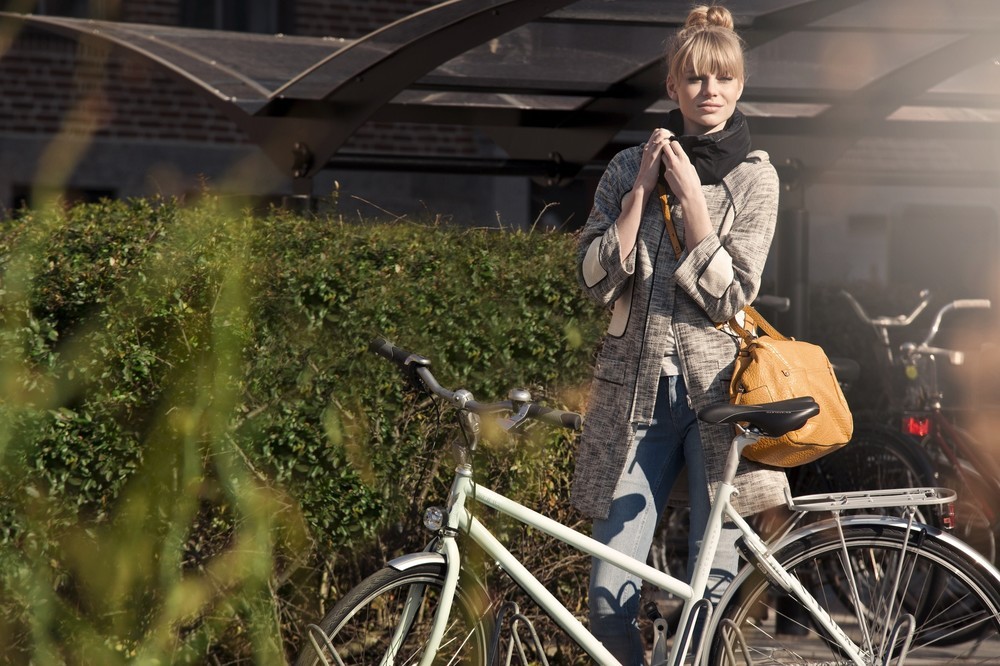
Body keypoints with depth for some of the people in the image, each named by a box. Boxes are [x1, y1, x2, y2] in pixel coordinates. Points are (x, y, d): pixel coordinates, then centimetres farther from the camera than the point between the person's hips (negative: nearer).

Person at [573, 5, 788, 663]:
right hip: (635, 389, 2)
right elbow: (598, 278, -1)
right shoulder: (629, 167, 9)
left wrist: (689, 195, -10)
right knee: (608, 599, -3)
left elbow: (729, 296, -8)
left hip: (716, 387, -2)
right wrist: (642, 189, -5)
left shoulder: (754, 177, 2)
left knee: (713, 591, -1)